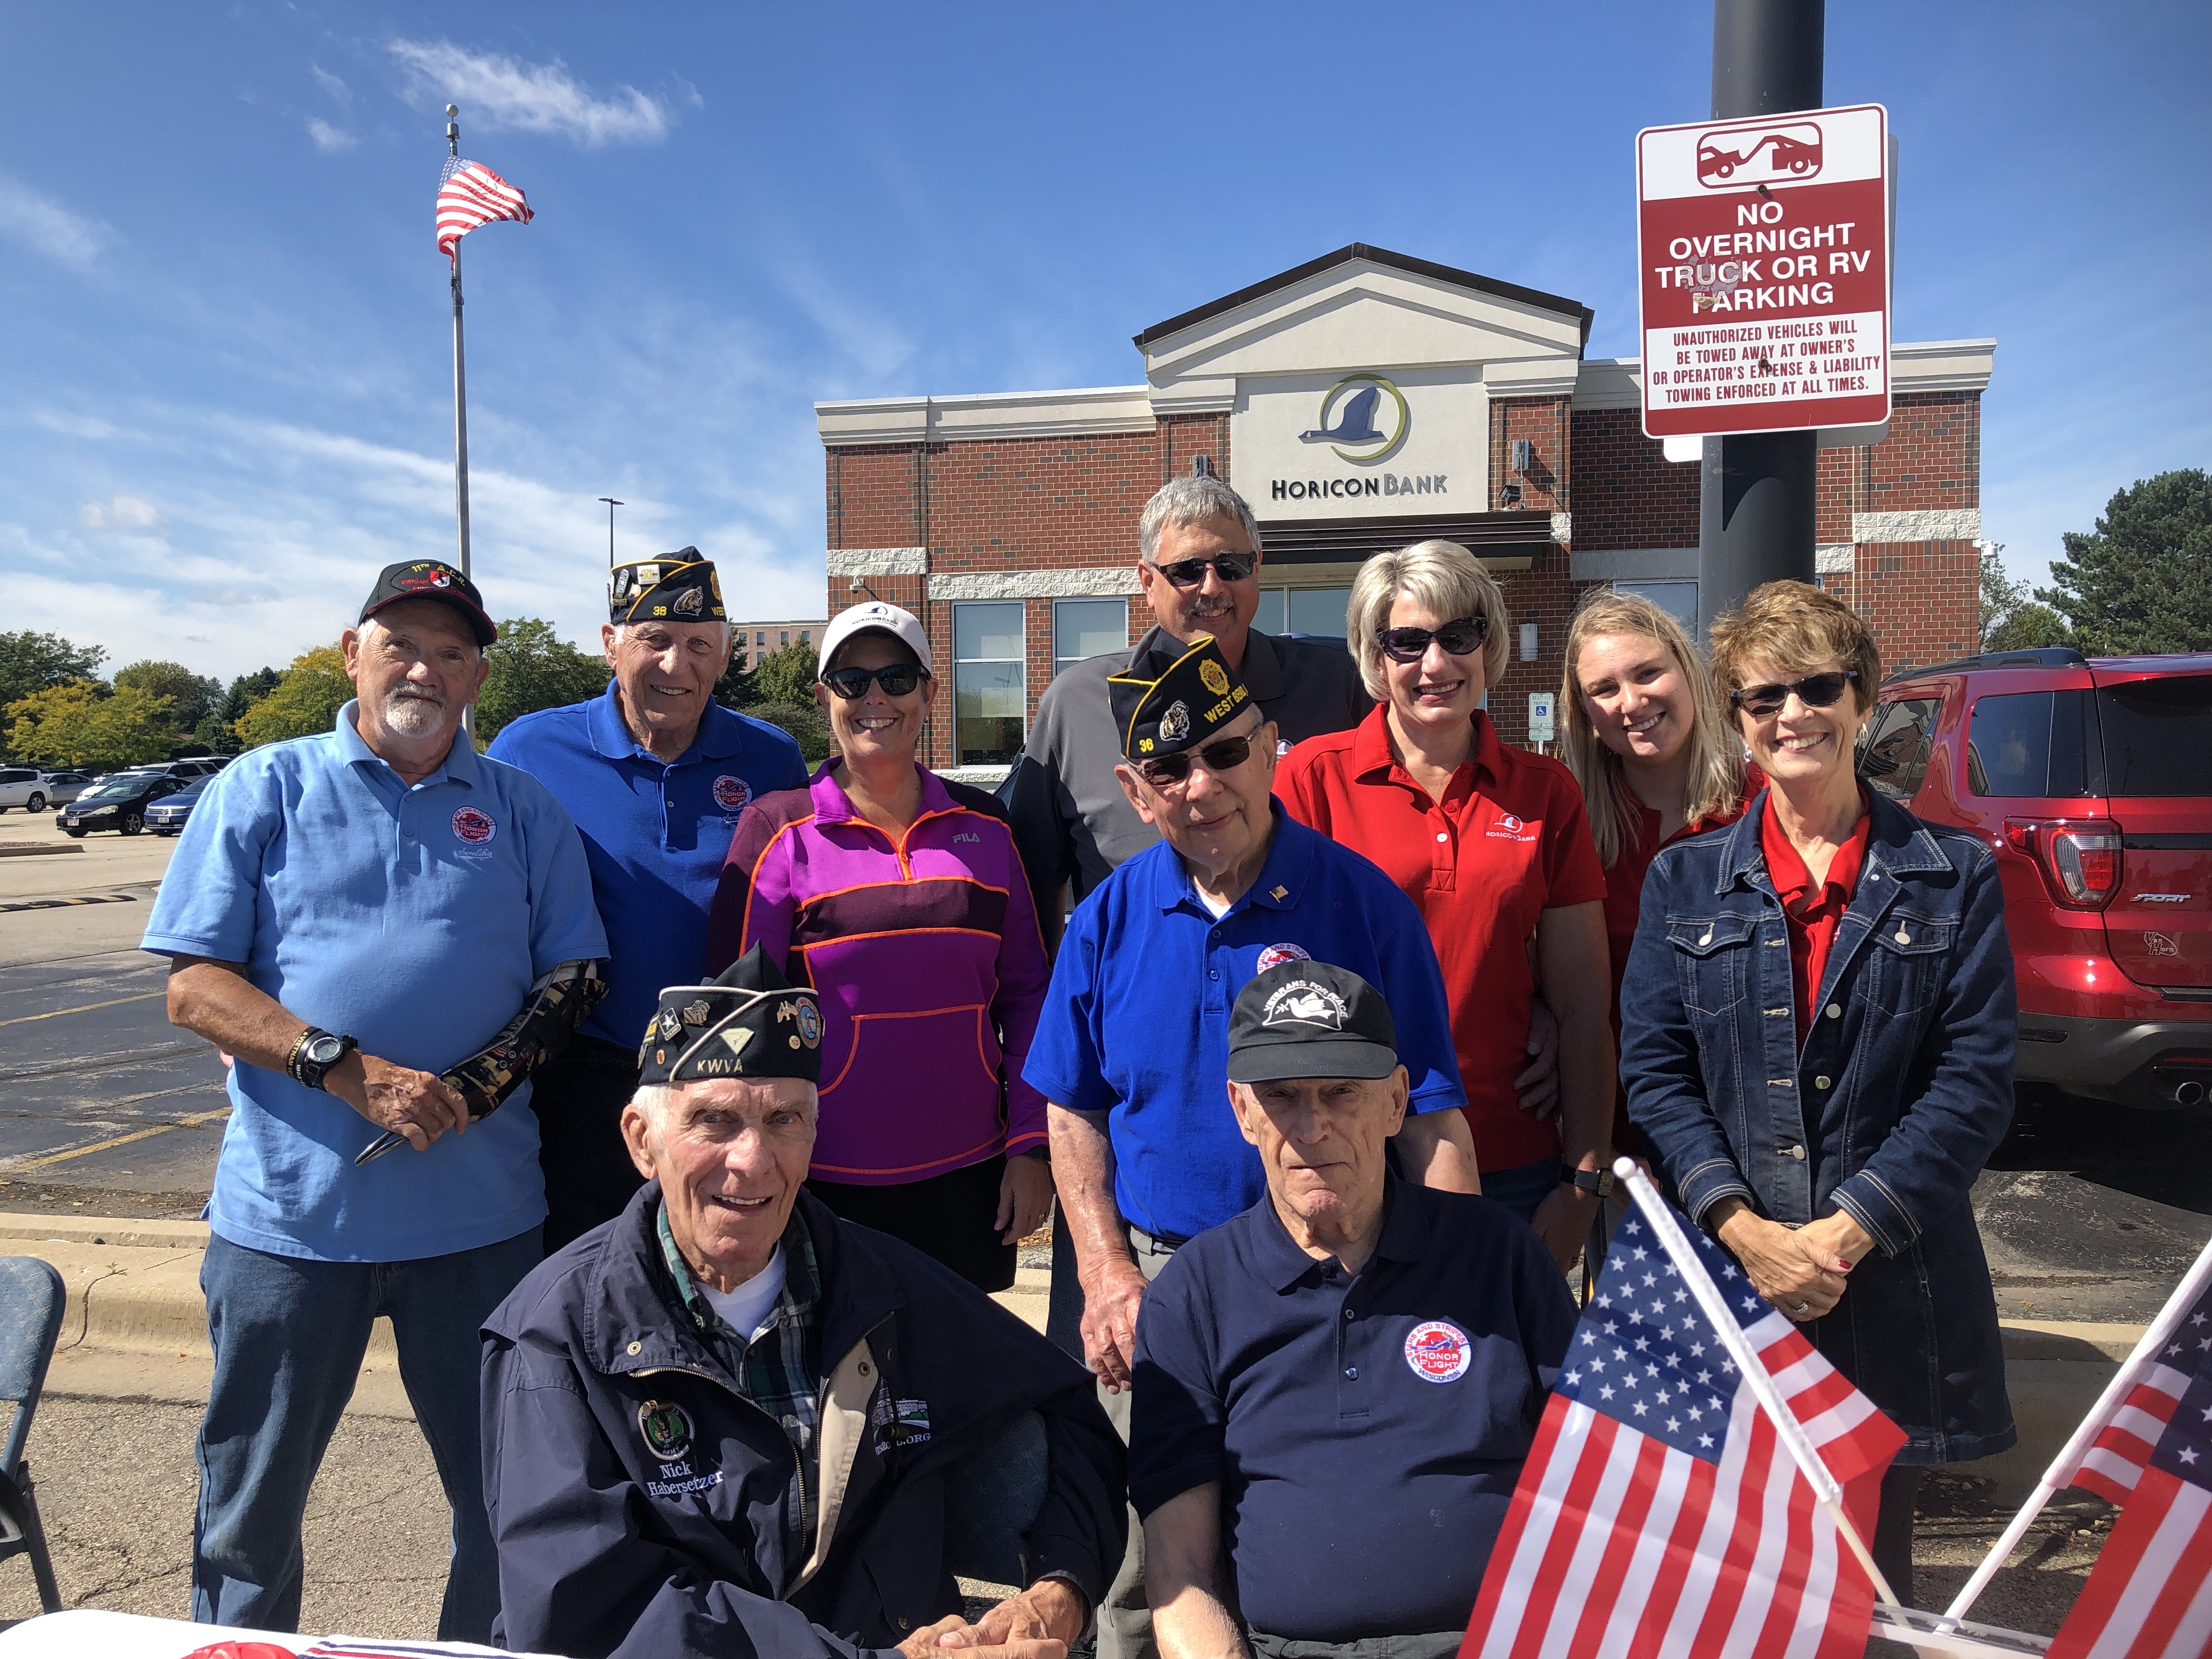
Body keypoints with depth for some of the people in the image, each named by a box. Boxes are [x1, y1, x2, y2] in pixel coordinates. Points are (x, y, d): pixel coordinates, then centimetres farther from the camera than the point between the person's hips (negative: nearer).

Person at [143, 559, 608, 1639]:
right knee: (251, 1498, 15)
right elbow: (195, 989, -3)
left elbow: (572, 975, 6)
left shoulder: (523, 811, 8)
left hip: (480, 1212, 1)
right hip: (290, 1206, -1)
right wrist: (350, 1070, -17)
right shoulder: (261, 791, 4)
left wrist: (483, 1077, -13)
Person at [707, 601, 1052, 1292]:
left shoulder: (984, 826, 4)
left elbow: (1026, 992, 7)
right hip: (829, 1182, -2)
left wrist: (1031, 1144, 2)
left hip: (969, 1176, 3)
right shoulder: (778, 830, -4)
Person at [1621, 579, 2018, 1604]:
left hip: (1893, 1280, 0)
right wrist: (1742, 1229, -12)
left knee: (1871, 1568, 13)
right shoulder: (1683, 881, 6)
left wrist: (1847, 1231, -13)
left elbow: (1977, 1080, -3)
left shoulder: (1953, 876, 3)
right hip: (1725, 1272, 1)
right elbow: (1653, 1068, 0)